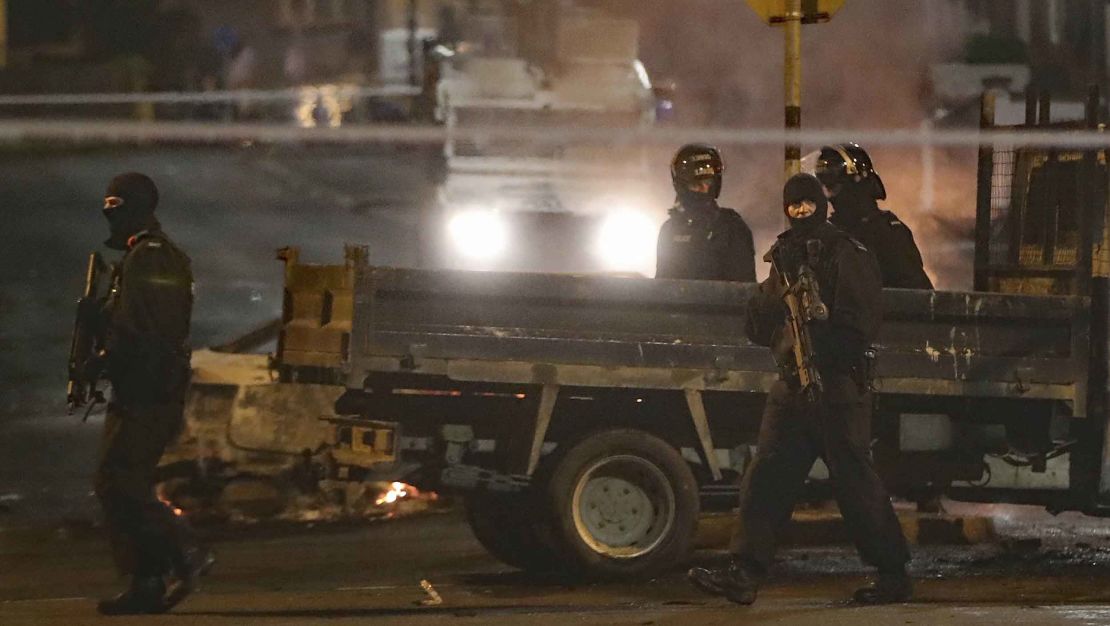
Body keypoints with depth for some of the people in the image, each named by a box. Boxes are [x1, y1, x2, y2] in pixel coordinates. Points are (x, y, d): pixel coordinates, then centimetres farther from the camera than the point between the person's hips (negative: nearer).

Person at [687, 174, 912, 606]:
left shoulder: (848, 255, -3)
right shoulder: (785, 255, 18)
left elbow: (860, 326, -11)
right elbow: (758, 326, 12)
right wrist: (775, 300, -7)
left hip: (837, 388, -7)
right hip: (791, 387, 7)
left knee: (855, 483, -3)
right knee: (765, 480, -2)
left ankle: (894, 577, 6)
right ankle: (744, 574, -4)